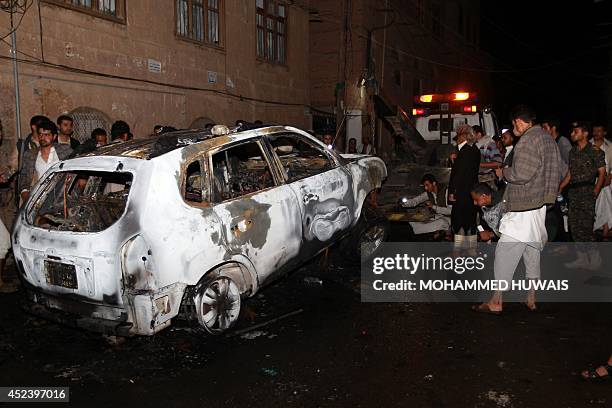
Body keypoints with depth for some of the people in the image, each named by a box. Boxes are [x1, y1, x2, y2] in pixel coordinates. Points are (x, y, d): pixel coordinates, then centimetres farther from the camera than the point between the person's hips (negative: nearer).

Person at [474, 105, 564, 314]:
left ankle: (496, 302, -2)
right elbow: (561, 171, 19)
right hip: (540, 205, 10)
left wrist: (503, 172, -6)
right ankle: (531, 298, 25)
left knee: (505, 252, -6)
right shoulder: (549, 139, 14)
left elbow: (520, 174, -24)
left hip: (523, 208, -10)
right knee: (532, 251, 16)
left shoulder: (528, 140, -16)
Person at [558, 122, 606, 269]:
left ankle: (594, 257, 6)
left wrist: (595, 192, -11)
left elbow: (602, 173, -5)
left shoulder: (595, 152, -4)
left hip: (587, 194, -7)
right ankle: (581, 258, 15)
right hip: (573, 194, 7)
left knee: (585, 228, -9)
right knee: (574, 227, 6)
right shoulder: (573, 151, 15)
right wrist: (560, 188, 12)